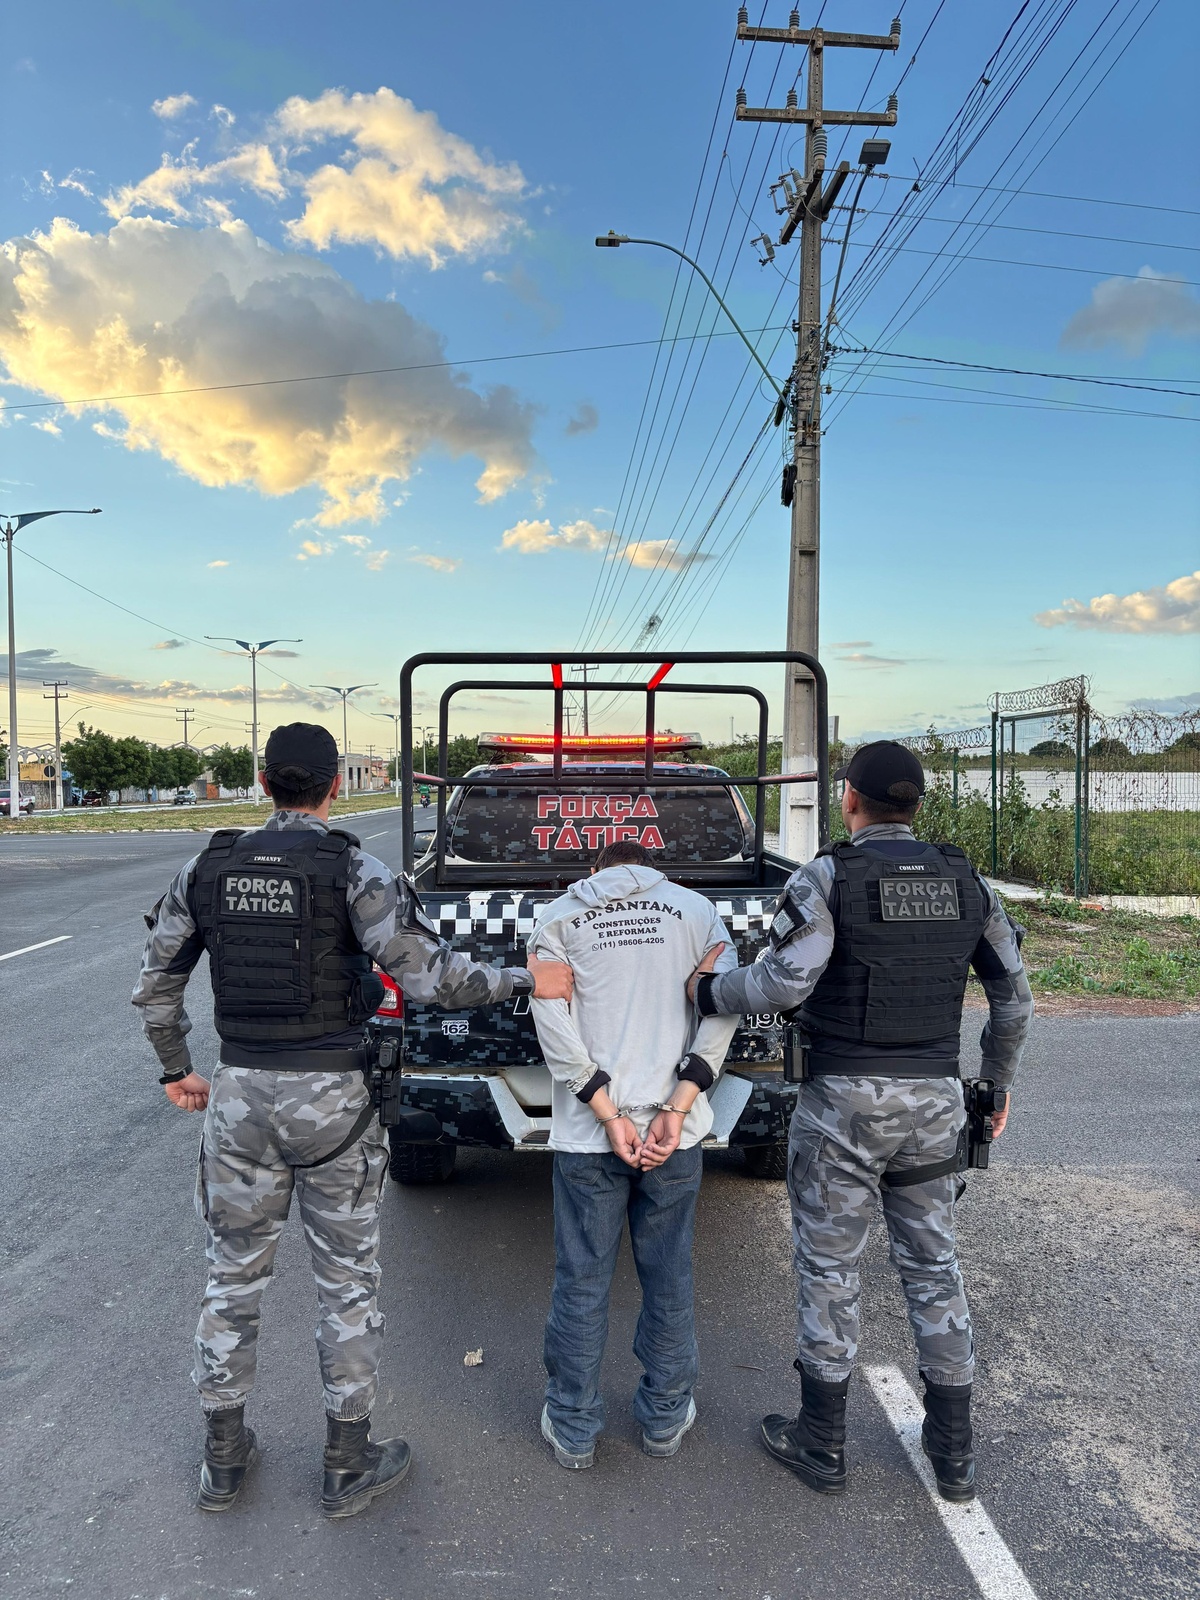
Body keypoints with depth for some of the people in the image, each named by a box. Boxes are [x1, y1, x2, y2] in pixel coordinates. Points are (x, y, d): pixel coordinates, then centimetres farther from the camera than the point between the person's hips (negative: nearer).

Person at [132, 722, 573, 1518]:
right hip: (331, 1095, -4)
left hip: (240, 1092, 4)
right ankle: (349, 1465, 27)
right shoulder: (352, 868, -13)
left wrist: (176, 1069, 23)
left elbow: (156, 984, 9)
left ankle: (224, 1457, 36)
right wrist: (528, 979, -11)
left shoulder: (208, 868, 2)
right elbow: (426, 974, -22)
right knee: (348, 1281, 12)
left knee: (235, 1274, 20)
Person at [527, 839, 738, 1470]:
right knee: (669, 1277, 17)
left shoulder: (556, 917, 5)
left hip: (586, 1133, -1)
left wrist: (607, 1115, -10)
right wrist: (676, 1111, -11)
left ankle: (573, 1430, 27)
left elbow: (553, 1025, -7)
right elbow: (724, 1009, -6)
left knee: (581, 1282, 13)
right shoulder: (696, 909, 6)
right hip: (675, 1131, 1)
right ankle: (666, 1417, 33)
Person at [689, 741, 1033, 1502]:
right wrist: (999, 1081, 21)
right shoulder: (963, 880, 4)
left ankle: (822, 1442, 25)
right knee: (933, 1266, 18)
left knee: (830, 1267, 10)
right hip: (935, 1099, 5)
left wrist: (706, 991, -5)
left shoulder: (828, 876, -12)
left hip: (845, 1098, -4)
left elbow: (785, 981, -22)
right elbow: (1014, 994, 9)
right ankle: (955, 1453, 30)